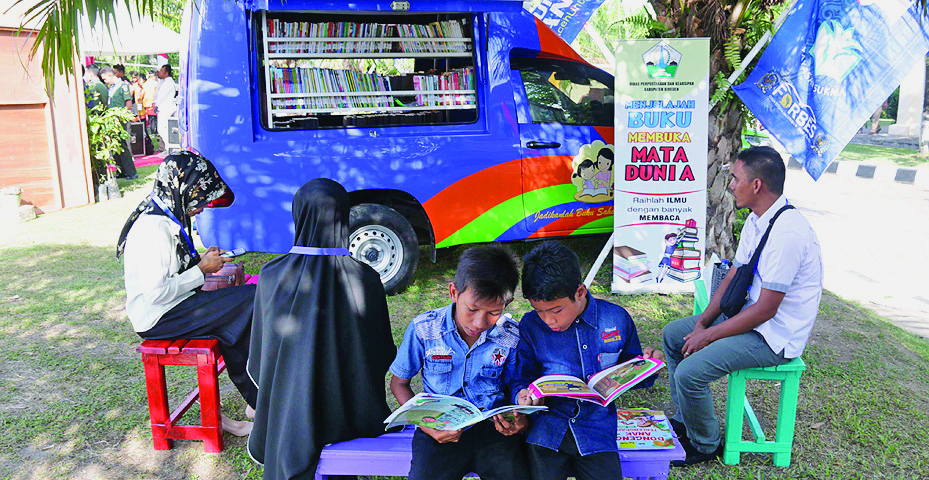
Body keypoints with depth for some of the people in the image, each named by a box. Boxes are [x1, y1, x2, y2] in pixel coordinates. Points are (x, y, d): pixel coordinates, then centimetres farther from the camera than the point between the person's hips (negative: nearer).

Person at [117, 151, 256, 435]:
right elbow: (156, 293, -26)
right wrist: (202, 269, -17)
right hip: (157, 318, -10)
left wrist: (201, 259, 3)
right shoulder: (153, 229, -23)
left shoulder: (167, 219, 9)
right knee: (249, 299, -16)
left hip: (171, 307, 10)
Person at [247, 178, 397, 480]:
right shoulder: (366, 279, -16)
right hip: (351, 417, 0)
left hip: (293, 417, 0)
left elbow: (259, 357, -5)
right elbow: (384, 354, -6)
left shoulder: (272, 278, -16)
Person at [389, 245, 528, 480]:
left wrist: (520, 421, -13)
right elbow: (399, 383, 6)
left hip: (493, 425, 1)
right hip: (441, 428, -1)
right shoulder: (423, 329, -7)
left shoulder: (512, 336, -4)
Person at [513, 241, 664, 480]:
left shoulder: (616, 319, 1)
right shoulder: (530, 326, 1)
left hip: (597, 428, 0)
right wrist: (523, 395, -11)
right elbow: (521, 378, 10)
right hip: (547, 428, 0)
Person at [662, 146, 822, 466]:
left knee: (690, 373, -21)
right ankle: (685, 419, 24)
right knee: (673, 334, 11)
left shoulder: (787, 234, -29)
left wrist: (710, 334, -18)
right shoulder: (756, 219, 2)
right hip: (747, 314, 10)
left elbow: (765, 310, -26)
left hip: (775, 335, -10)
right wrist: (704, 320, -1)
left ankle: (705, 445, 7)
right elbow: (735, 275, 9)